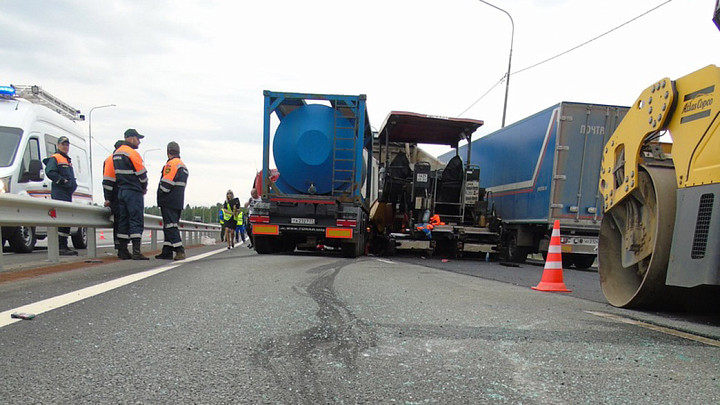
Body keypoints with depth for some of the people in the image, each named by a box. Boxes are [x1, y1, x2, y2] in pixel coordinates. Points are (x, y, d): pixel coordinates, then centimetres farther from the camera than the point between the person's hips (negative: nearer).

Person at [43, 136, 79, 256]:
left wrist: (73, 184, 10)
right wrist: (64, 181, -18)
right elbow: (49, 172, -16)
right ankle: (61, 247, -14)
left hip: (68, 194, 9)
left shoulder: (68, 161, 27)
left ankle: (64, 246, 15)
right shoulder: (54, 158, -1)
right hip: (59, 193, -9)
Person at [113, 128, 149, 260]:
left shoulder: (116, 153, 15)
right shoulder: (132, 153, -12)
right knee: (136, 221, -7)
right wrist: (144, 188, 5)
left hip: (121, 191, 8)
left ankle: (122, 251, 14)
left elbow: (117, 174, 17)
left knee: (123, 220, 11)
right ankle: (136, 251, -11)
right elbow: (142, 174, -12)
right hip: (133, 192, -8)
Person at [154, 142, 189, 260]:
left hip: (168, 202, -9)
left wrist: (160, 196, -5)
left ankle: (179, 251, -16)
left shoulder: (171, 164, -11)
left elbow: (166, 184, -17)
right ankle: (167, 252, 15)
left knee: (170, 226, -10)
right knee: (170, 226, 12)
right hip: (179, 202, 9)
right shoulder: (183, 166, 19)